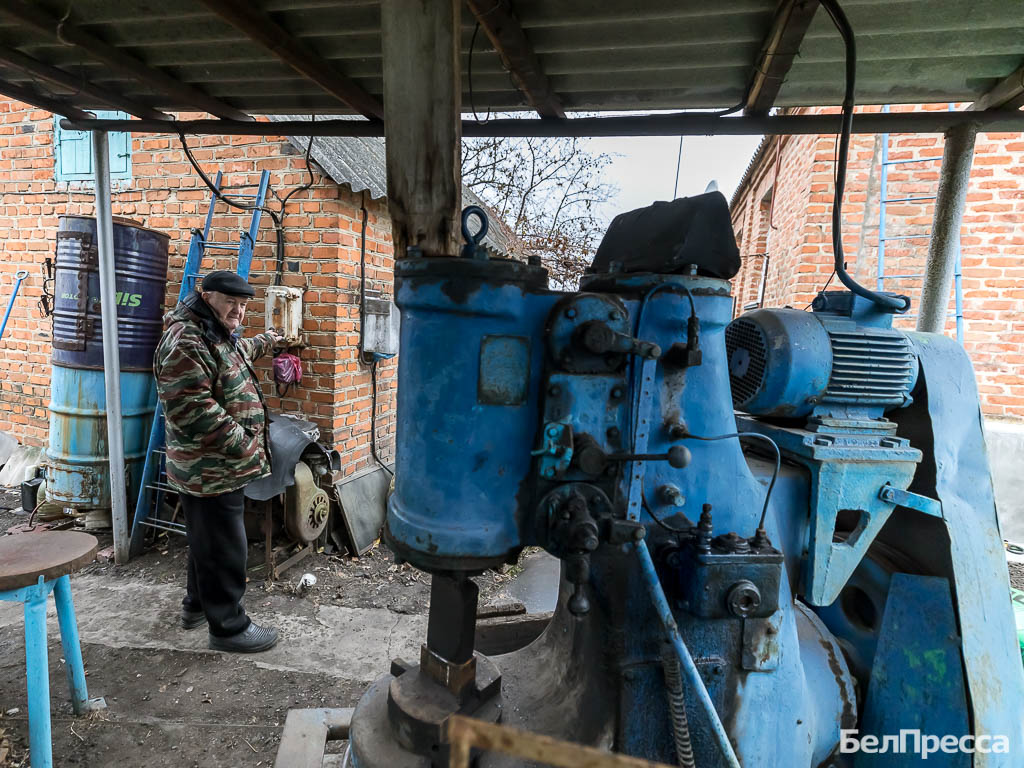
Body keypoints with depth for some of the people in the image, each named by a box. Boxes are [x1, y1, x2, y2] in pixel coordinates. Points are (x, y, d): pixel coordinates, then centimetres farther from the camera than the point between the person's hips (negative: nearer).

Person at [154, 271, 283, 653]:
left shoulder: (218, 334, 13)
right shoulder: (185, 341, -21)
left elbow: (236, 354, 38)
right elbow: (192, 409, -28)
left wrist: (263, 342, 51)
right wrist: (241, 441, -25)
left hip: (219, 465, 11)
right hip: (210, 469, -11)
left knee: (208, 540, 24)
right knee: (224, 548, 1)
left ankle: (197, 604, 42)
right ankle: (228, 626, 16)